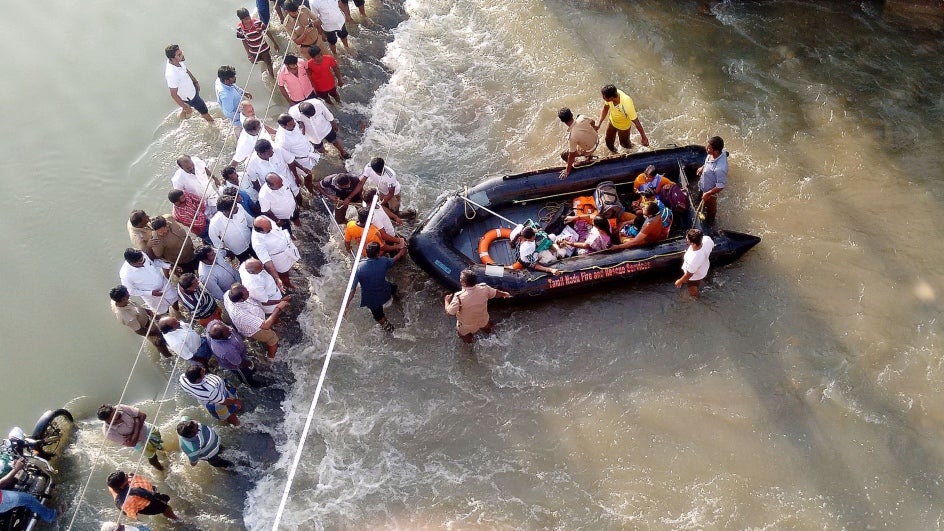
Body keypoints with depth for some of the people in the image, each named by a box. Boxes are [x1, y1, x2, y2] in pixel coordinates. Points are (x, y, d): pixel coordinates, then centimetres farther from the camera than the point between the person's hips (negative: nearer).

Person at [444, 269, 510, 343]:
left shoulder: (459, 297, -38)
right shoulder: (484, 288, -25)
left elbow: (449, 312, -27)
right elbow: (496, 293, -5)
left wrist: (447, 301, -7)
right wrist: (504, 294, 18)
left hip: (466, 327, -3)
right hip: (483, 322, 3)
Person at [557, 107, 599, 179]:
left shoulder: (572, 136, -40)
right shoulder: (582, 117, -25)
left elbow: (571, 155, -29)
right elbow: (592, 122, 0)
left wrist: (567, 170, -15)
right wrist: (594, 127, 26)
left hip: (589, 150, -6)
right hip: (596, 140, 6)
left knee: (564, 155, 6)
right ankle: (589, 155, 50)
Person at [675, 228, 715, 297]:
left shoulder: (693, 260, -49)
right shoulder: (707, 239, -34)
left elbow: (689, 275, -29)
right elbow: (712, 245, -7)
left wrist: (680, 282, -9)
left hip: (694, 277, -5)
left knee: (692, 291, 30)